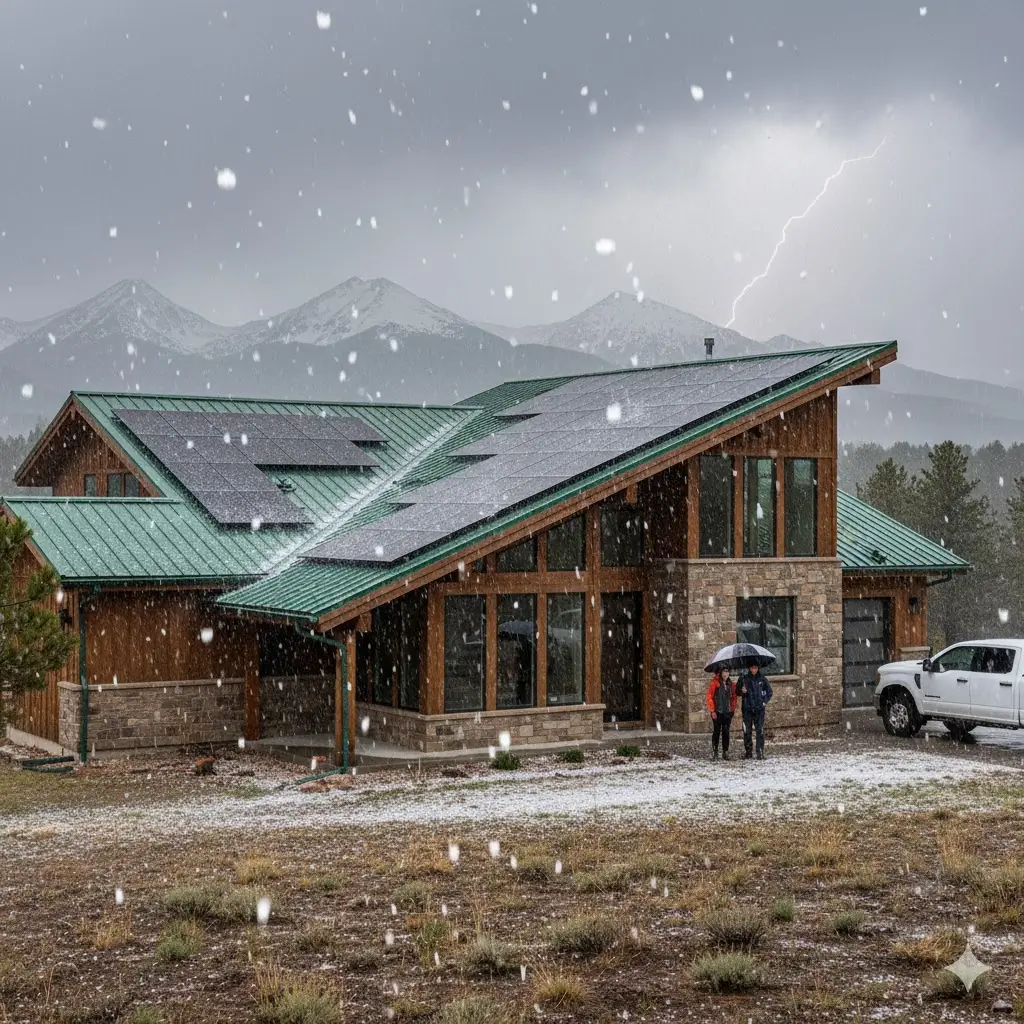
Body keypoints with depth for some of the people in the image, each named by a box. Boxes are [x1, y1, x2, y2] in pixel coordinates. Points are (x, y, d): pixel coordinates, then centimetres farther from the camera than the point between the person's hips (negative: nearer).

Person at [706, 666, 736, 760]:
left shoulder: (731, 684, 10)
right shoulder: (714, 683, -4)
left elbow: (734, 697, 19)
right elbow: (709, 697, -5)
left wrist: (734, 708, 7)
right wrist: (712, 711, -9)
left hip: (728, 712, 4)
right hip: (717, 712, -4)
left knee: (726, 732, 5)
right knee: (717, 731, -4)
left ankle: (725, 753, 10)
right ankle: (714, 753, 1)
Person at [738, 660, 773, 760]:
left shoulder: (762, 678, 3)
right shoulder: (744, 678, 1)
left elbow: (769, 692, 14)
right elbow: (737, 691, 9)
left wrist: (764, 701, 3)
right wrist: (742, 691, -12)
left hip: (759, 709, 0)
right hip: (747, 709, 0)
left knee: (760, 731, -7)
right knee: (747, 732, 1)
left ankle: (760, 754, -5)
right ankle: (747, 753, 10)